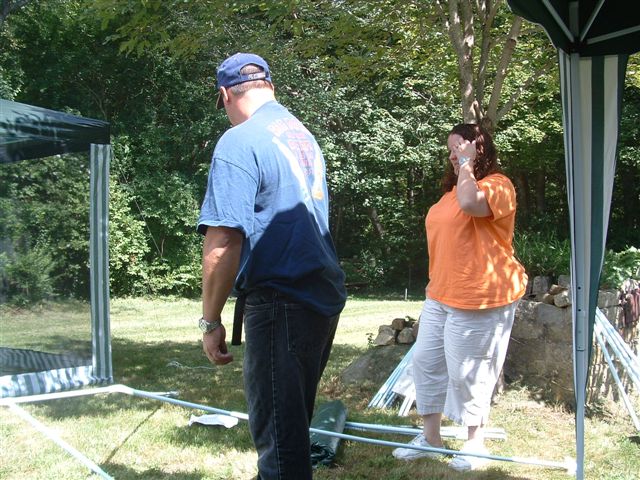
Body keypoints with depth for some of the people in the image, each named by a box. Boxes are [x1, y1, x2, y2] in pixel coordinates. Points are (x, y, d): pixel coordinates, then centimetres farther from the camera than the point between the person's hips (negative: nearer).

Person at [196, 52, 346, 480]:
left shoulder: (239, 142, -12)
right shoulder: (304, 135, 13)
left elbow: (223, 242, -19)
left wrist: (211, 321, -10)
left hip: (281, 302, -8)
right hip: (325, 297, 8)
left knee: (278, 433, 1)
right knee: (295, 420, 21)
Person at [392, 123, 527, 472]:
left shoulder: (497, 184, -11)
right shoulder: (453, 187, 16)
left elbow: (470, 204, -34)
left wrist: (467, 163, -20)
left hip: (478, 297, -9)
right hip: (441, 296, 9)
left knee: (467, 372, -1)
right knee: (426, 361, 10)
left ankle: (475, 443, 18)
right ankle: (430, 437, 22)